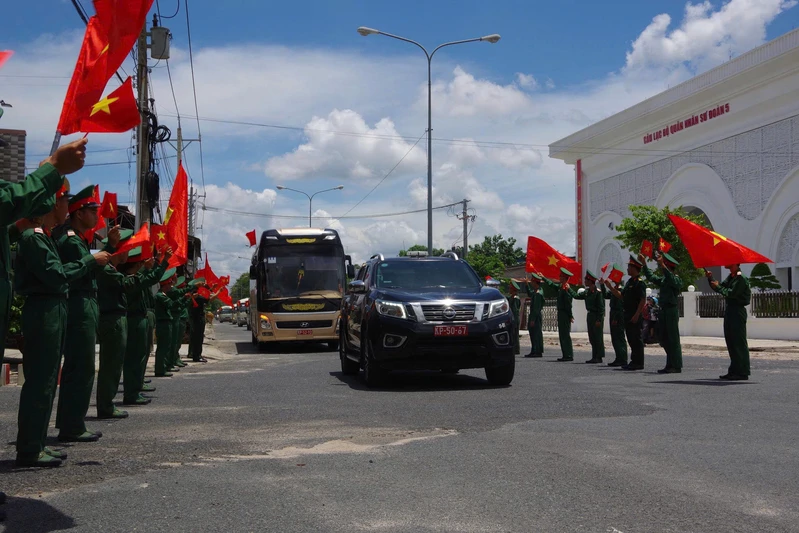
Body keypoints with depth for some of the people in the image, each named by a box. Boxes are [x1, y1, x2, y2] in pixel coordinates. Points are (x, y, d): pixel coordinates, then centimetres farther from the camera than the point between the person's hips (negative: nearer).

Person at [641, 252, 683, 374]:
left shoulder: (677, 279, -8)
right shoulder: (663, 279, 14)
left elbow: (671, 279, -29)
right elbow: (651, 276, 22)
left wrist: (662, 264, -38)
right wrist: (644, 264, 15)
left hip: (672, 311, -8)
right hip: (664, 311, 8)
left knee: (673, 339, -6)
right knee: (665, 340, 10)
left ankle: (676, 366, -2)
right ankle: (670, 365, 17)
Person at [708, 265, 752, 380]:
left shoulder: (741, 279, -14)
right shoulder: (730, 277, 16)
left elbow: (732, 293, -22)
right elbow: (719, 288, 17)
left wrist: (718, 287, -11)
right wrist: (711, 279, 4)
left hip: (737, 311, -10)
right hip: (729, 310, 10)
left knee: (739, 342, -8)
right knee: (731, 342, 12)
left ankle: (743, 373, -5)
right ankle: (734, 370, 19)